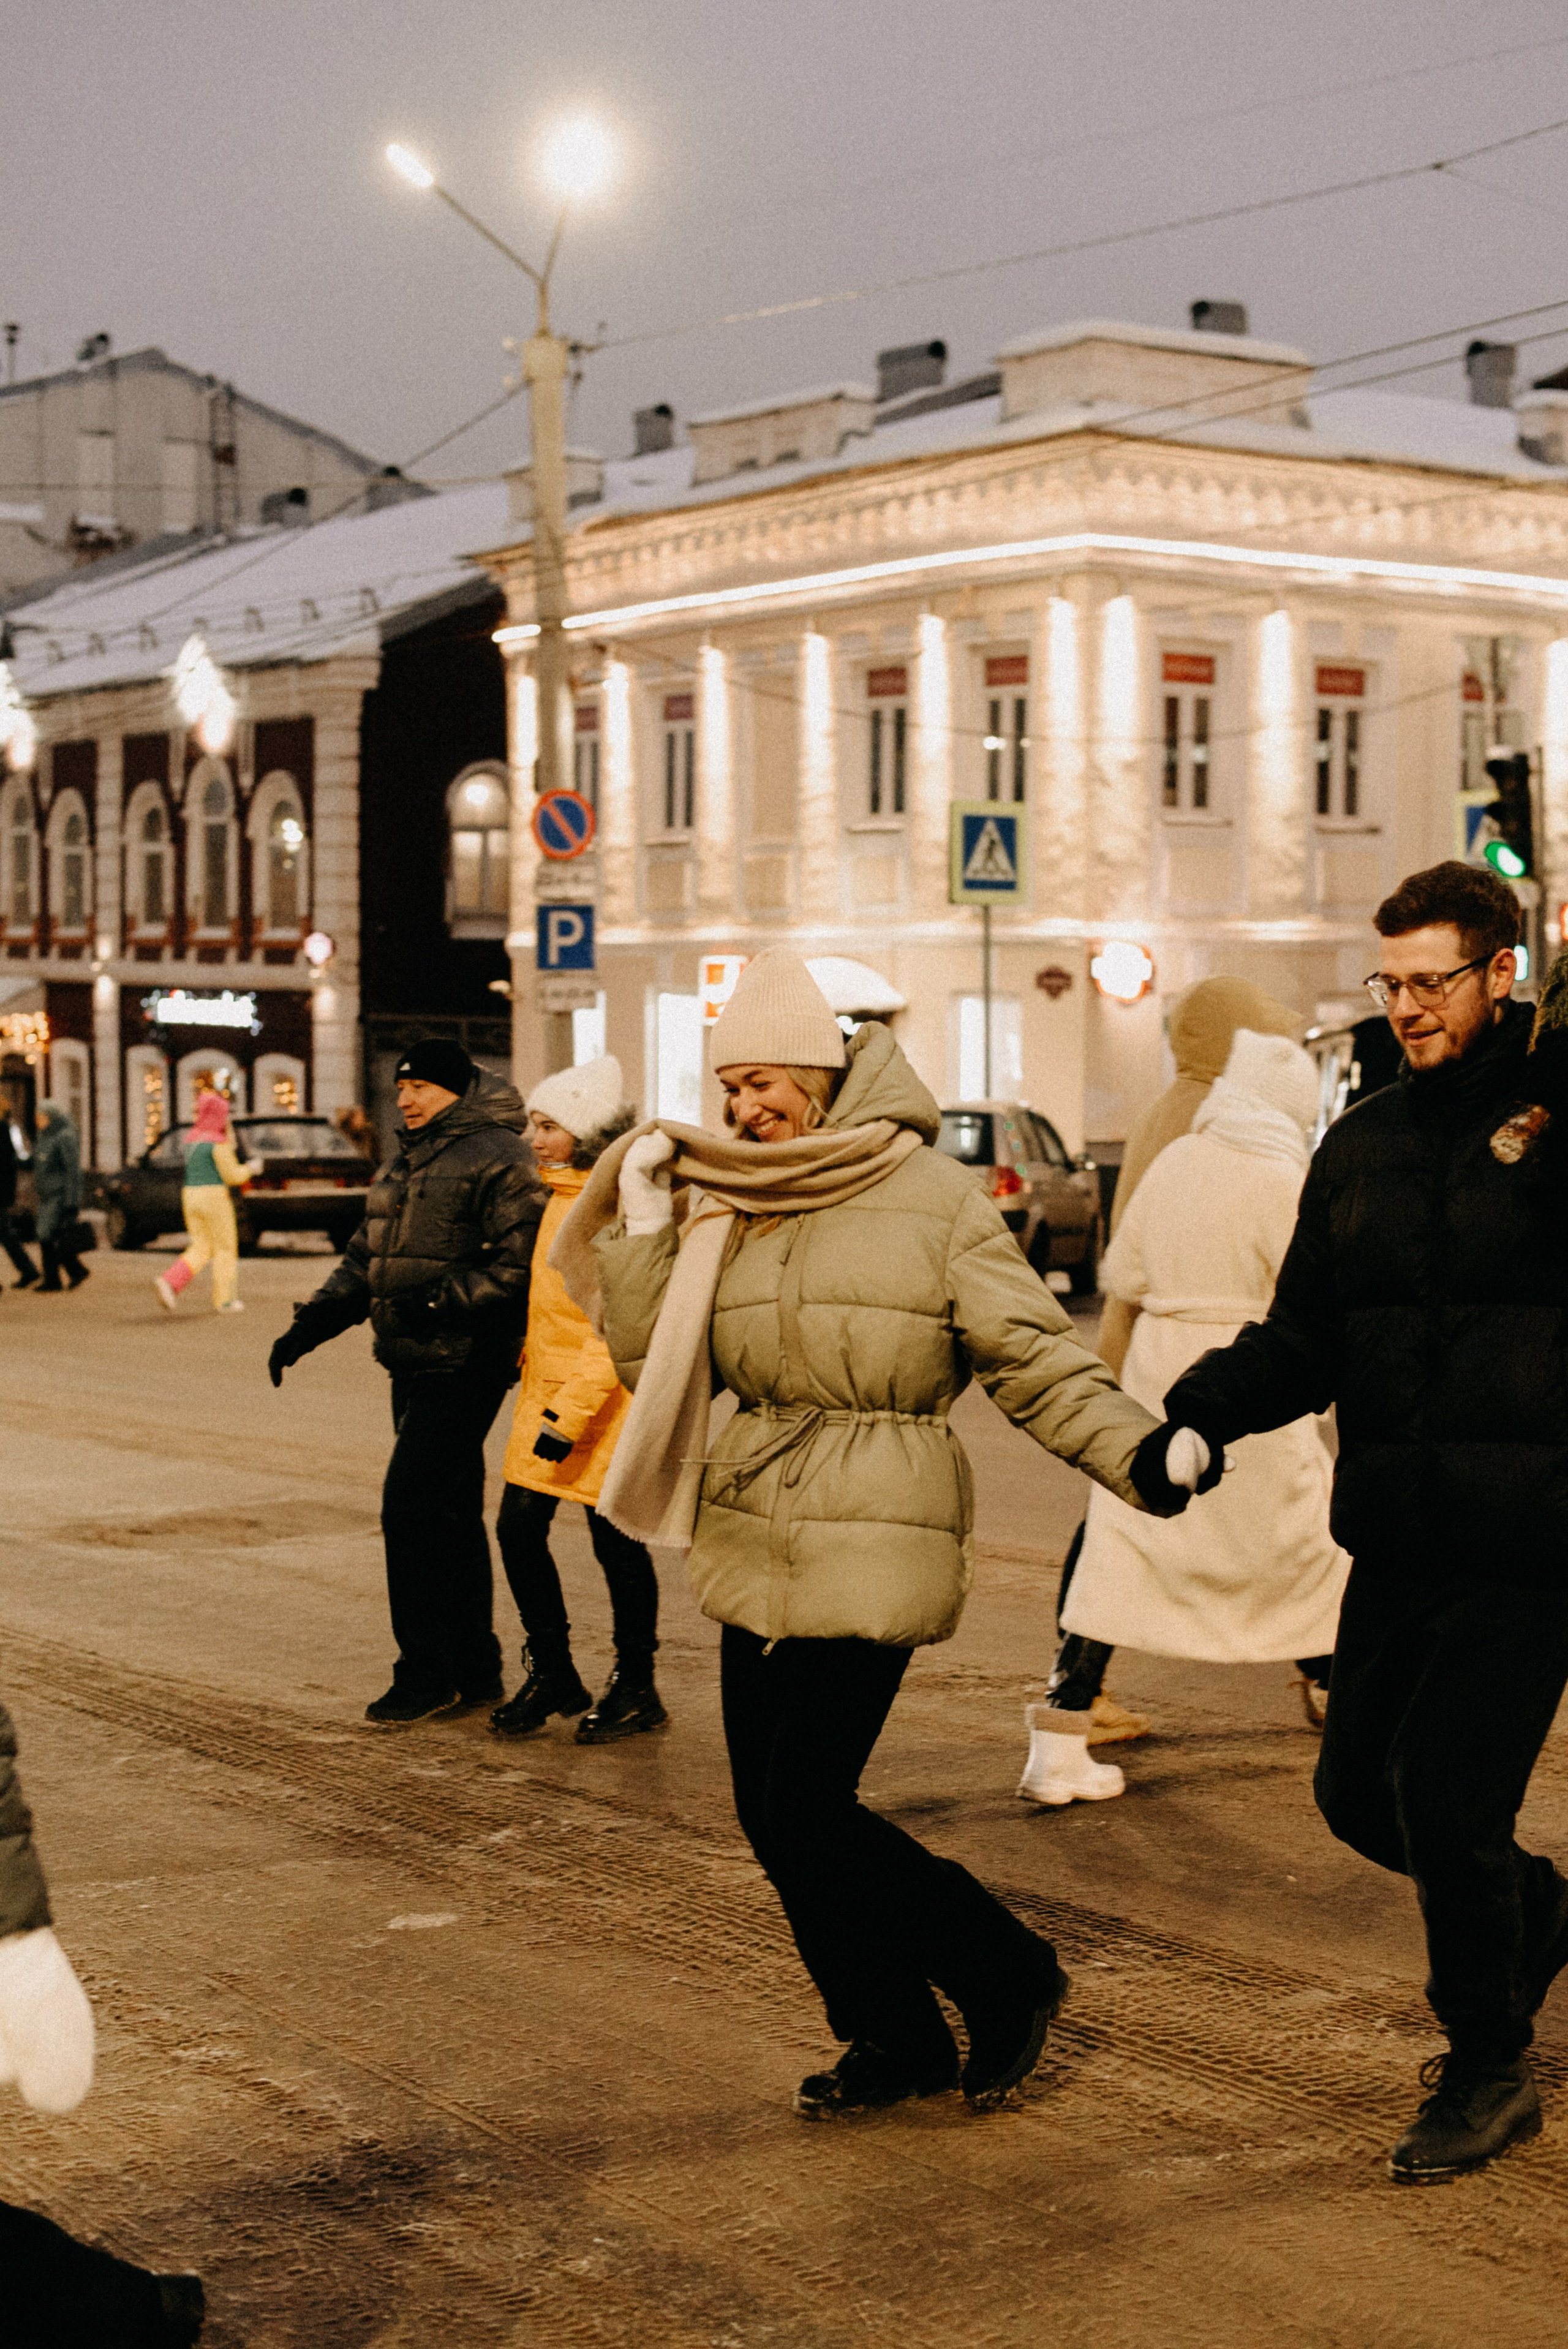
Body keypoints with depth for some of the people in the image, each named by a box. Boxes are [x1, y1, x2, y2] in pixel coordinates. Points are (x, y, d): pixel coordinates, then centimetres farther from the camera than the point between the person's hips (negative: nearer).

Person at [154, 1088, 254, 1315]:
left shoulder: (191, 1139, 12)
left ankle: (169, 1283, -11)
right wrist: (249, 1169, 5)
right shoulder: (218, 1142, -13)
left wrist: (228, 1132, 17)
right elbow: (232, 1175, -12)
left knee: (201, 1249, 10)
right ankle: (223, 1300, 8)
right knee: (225, 1249, 6)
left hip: (191, 1196, 7)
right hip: (214, 1198, -7)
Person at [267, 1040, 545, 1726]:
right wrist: (307, 1327, 10)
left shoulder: (498, 1159, -10)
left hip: (463, 1366, -9)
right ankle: (473, 1670, 21)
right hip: (414, 1363, 9)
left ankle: (426, 1673, -2)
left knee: (411, 1509, -11)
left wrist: (443, 1298, -25)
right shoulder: (403, 1166, 19)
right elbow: (364, 1262, 21)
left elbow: (519, 1265, -18)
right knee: (451, 1516, 13)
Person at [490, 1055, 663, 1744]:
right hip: (547, 1389, 8)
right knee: (518, 1528, 6)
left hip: (607, 1400, -8)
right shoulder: (561, 1195, 12)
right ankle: (551, 1674, 20)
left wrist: (569, 1416, -23)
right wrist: (537, 1390, 22)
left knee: (616, 1542, 2)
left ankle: (636, 1691, 16)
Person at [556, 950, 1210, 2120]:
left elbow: (1037, 1356, -5)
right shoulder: (721, 1210, 10)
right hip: (757, 1541, 6)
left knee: (805, 1812, -9)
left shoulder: (935, 1199, -4)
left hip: (875, 1540, -6)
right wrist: (644, 1225, -2)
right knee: (773, 1815, 8)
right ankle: (895, 2040, 26)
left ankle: (1010, 1978, 12)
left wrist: (1136, 1454, -18)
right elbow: (649, 1359, 8)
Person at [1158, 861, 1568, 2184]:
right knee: (1359, 1789, 11)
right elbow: (1306, 1340, 13)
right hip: (1396, 1534, 6)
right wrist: (1198, 1413, -3)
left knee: (1446, 1797, -5)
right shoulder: (1362, 1145, 11)